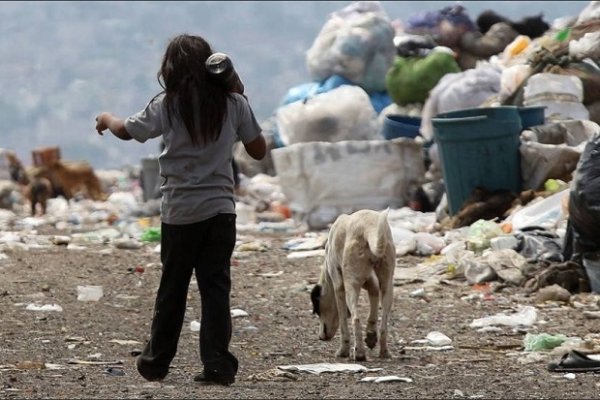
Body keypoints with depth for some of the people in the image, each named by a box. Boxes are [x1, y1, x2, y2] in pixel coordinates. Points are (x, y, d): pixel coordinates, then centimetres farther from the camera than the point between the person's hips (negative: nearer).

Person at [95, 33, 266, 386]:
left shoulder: (169, 105, -5)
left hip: (181, 211, -1)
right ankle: (218, 363, -6)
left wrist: (106, 119, 31)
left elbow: (127, 130, 9)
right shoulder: (234, 103, -1)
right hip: (221, 209, 1)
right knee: (216, 288, 1)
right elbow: (259, 150, 7)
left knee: (172, 289, 11)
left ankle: (156, 362, 21)